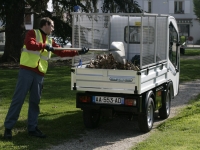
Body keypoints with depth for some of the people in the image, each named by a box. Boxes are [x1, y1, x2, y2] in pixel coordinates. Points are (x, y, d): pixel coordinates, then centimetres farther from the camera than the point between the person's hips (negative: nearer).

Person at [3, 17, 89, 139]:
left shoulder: (50, 41, 19)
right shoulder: (33, 33, 2)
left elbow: (62, 52, 19)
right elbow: (29, 45, -17)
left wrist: (78, 52, 14)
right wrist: (44, 45, -10)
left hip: (39, 74, 6)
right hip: (27, 70, -6)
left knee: (35, 101, 7)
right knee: (18, 99, -6)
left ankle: (32, 128, 15)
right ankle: (8, 127, 0)